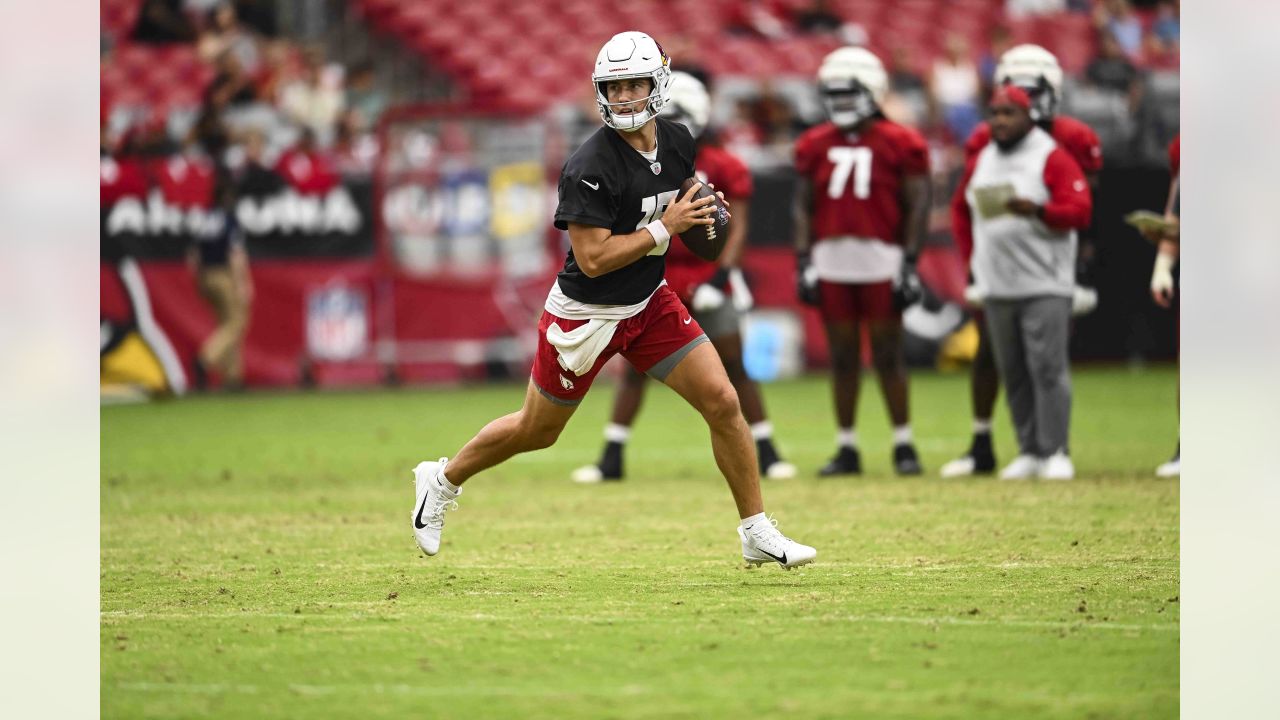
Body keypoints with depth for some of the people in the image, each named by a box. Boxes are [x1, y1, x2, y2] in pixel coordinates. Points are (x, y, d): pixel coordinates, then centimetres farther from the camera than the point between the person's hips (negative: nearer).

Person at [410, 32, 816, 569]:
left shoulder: (678, 142, -4)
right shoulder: (590, 166, -26)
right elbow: (592, 258, -27)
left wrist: (703, 215, -4)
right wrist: (665, 228, -26)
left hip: (650, 303, 6)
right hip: (586, 313, -5)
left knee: (722, 402, -6)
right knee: (536, 432, 10)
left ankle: (757, 534, 4)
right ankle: (442, 481, 36)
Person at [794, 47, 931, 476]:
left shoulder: (900, 145, -2)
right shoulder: (816, 147, 9)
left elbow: (917, 207, -2)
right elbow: (804, 206, 11)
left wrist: (910, 264, -7)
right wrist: (803, 261, 3)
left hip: (881, 262, -3)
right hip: (832, 263, 3)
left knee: (887, 356, -1)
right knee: (843, 358, 6)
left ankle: (904, 446, 6)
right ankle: (846, 449, 12)